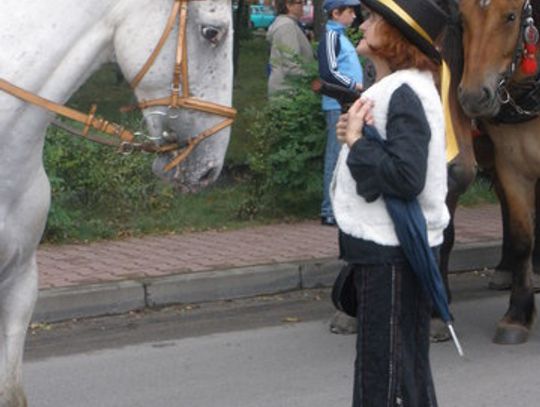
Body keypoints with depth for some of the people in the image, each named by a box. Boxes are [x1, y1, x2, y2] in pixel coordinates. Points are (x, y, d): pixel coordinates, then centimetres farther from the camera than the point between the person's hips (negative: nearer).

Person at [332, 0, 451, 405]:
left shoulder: (406, 94, -19)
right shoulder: (391, 88, 13)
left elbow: (405, 176, -27)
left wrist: (358, 140, -17)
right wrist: (355, 135, 0)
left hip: (394, 254, -10)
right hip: (382, 249, 10)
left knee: (387, 373, -2)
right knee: (404, 364, 19)